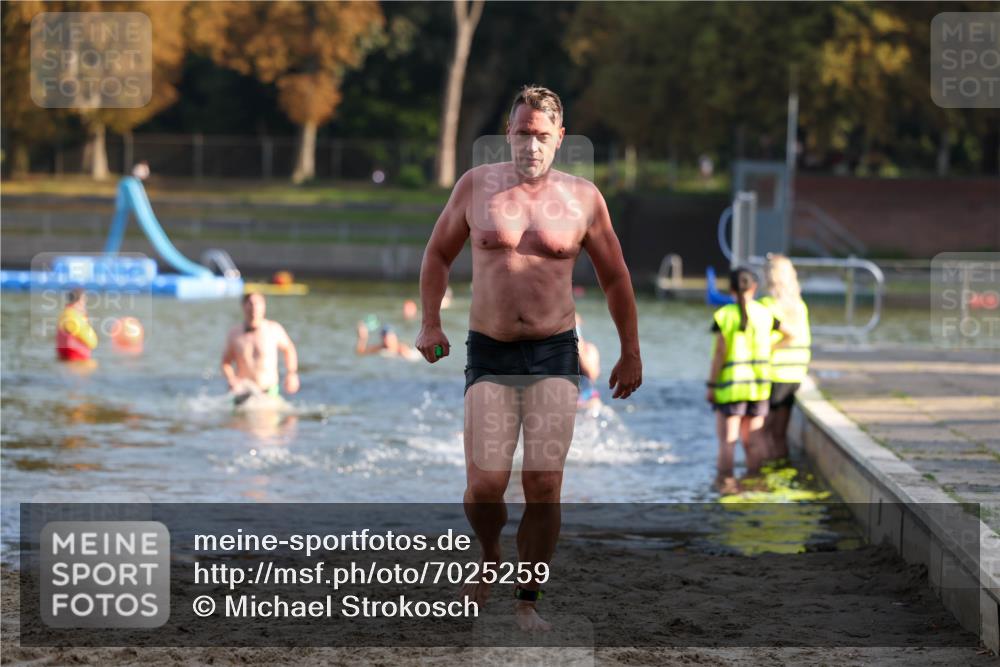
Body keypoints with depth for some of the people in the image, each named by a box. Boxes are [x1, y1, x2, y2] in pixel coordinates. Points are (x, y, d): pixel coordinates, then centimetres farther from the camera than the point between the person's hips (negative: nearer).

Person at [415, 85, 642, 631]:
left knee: (544, 487, -6)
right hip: (488, 354, 0)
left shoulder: (582, 197, 3)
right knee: (484, 486, -7)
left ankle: (527, 601, 7)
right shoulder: (476, 185, 4)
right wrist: (430, 323, 11)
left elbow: (615, 279, 13)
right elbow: (438, 253, 17)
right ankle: (488, 558, 24)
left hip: (554, 355, 0)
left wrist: (630, 353, 14)